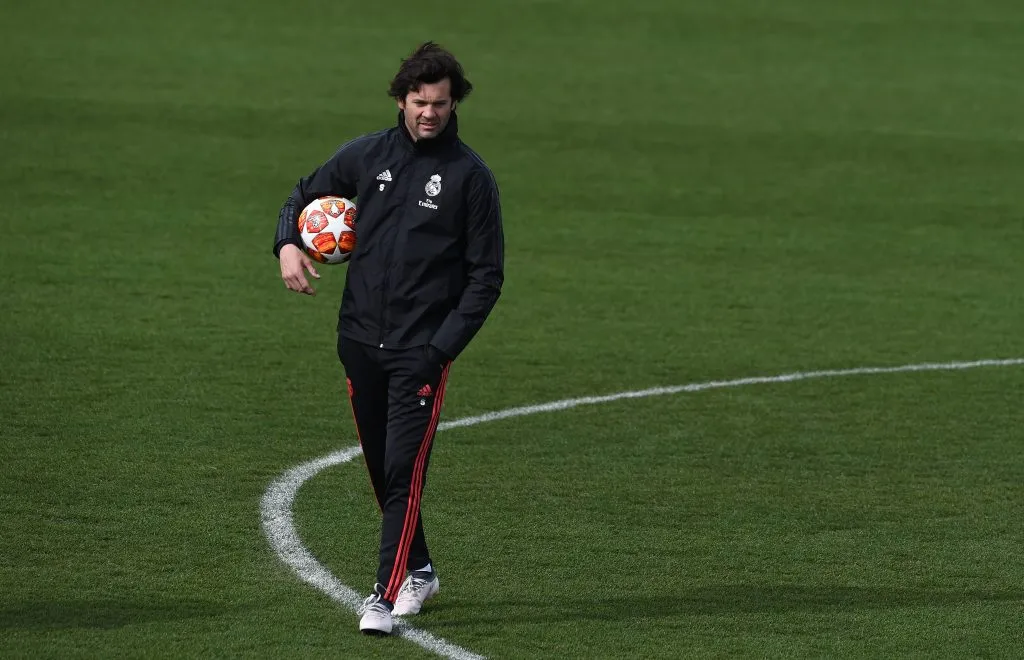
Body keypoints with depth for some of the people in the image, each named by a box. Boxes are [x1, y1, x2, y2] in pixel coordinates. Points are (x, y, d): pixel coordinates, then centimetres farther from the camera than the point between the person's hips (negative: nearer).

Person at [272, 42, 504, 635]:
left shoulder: (471, 176, -5)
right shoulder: (368, 155, 5)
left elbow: (487, 274, -3)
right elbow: (307, 195, 20)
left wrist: (443, 346, -11)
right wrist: (288, 243, -2)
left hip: (422, 350, -4)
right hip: (361, 341, 4)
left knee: (405, 469, -12)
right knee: (381, 468, 13)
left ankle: (388, 594, -13)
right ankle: (419, 570, 30)